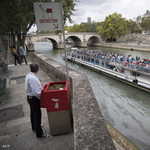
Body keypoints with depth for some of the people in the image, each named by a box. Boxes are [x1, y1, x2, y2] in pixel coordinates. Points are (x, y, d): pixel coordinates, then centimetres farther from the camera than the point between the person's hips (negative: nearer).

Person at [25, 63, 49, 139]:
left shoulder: (28, 75, 2)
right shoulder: (33, 78, -29)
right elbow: (36, 92, -29)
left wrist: (40, 90, 9)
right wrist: (41, 97, -13)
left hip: (29, 97, 10)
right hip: (34, 99, -10)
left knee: (33, 113, 26)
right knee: (37, 115, 1)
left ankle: (34, 127, 48)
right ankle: (39, 134, 14)